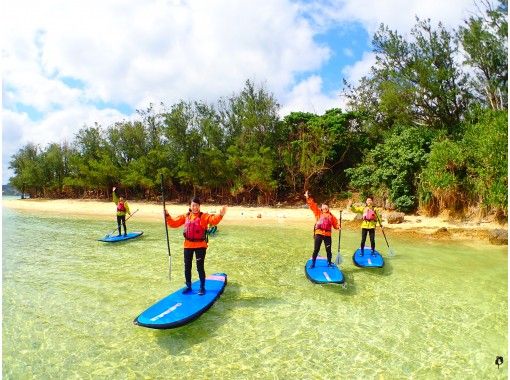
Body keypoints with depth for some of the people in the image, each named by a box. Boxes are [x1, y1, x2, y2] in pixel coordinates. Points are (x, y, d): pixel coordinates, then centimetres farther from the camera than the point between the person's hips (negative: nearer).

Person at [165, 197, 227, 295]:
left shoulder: (204, 216, -8)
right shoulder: (185, 216, 5)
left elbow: (213, 220, -25)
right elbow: (174, 223, 6)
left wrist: (220, 215, -44)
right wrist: (167, 216, -8)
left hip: (200, 246, -4)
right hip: (188, 245, 4)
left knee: (200, 267, 1)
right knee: (187, 267, 13)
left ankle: (202, 287, 17)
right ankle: (188, 286, 30)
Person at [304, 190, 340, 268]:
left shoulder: (331, 216, 11)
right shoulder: (318, 213, 7)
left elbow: (335, 223, 10)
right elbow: (312, 205, 0)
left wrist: (338, 226, -12)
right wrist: (308, 198, -10)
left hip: (327, 235, 1)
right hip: (318, 234, -1)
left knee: (328, 250, 7)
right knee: (316, 250, 3)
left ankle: (329, 263, 24)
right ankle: (313, 264, 14)